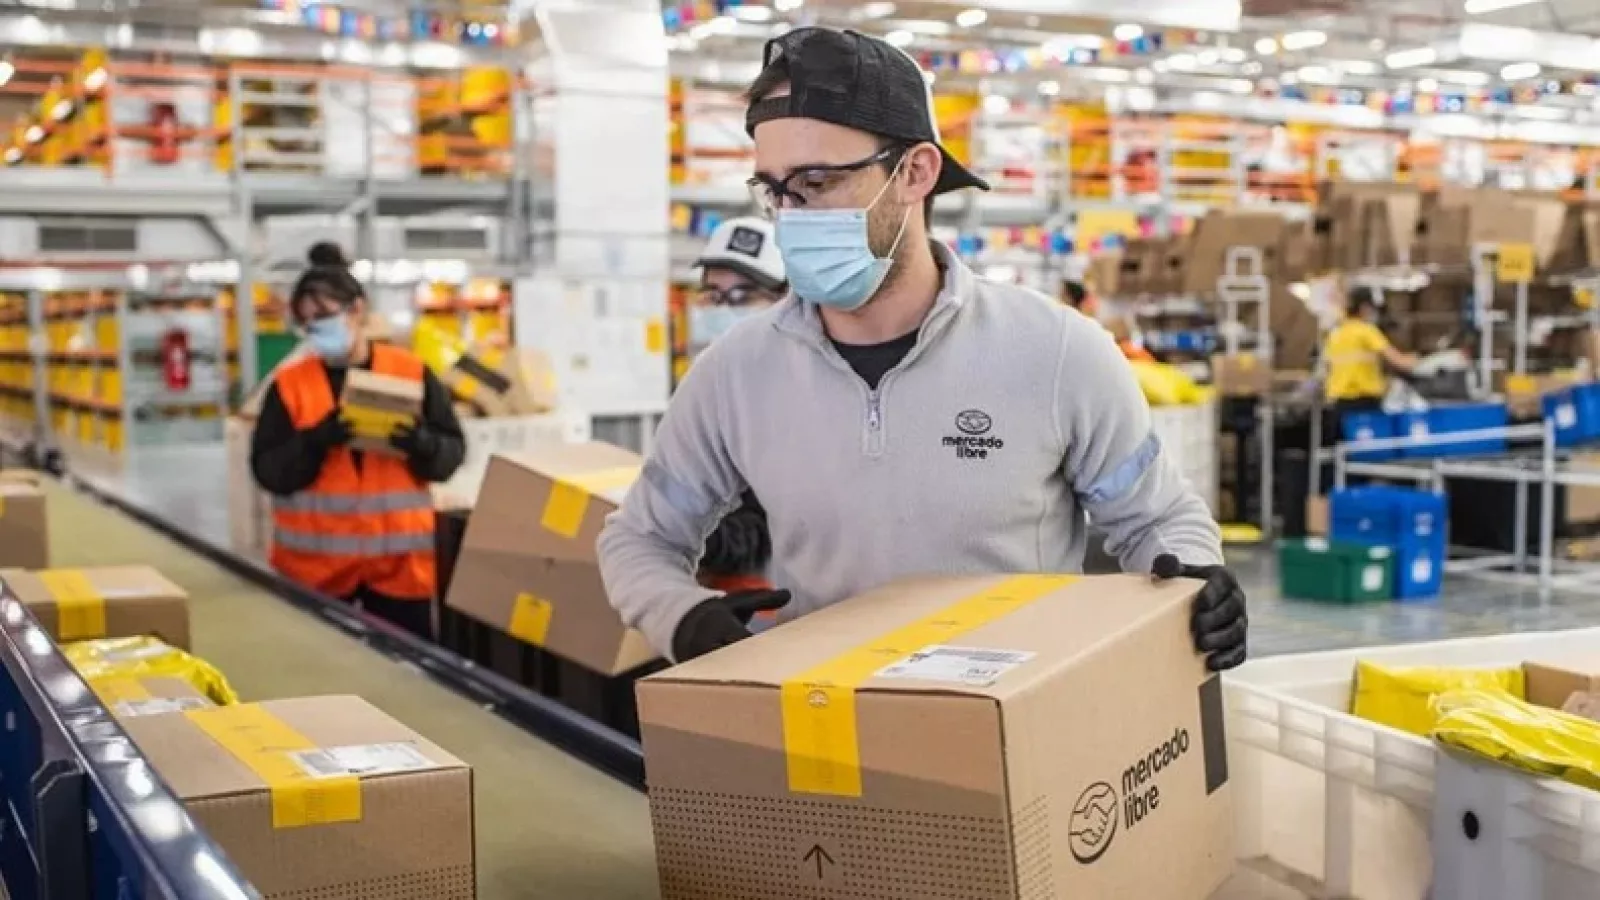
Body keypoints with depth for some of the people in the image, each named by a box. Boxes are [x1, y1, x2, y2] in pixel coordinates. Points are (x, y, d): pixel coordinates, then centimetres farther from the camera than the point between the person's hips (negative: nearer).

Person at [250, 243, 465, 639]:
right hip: (314, 560, 0)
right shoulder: (289, 384, 2)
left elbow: (453, 450, 3)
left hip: (399, 557, 0)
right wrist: (314, 442, -19)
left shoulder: (411, 371, 1)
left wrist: (421, 444, -19)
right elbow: (267, 470, -2)